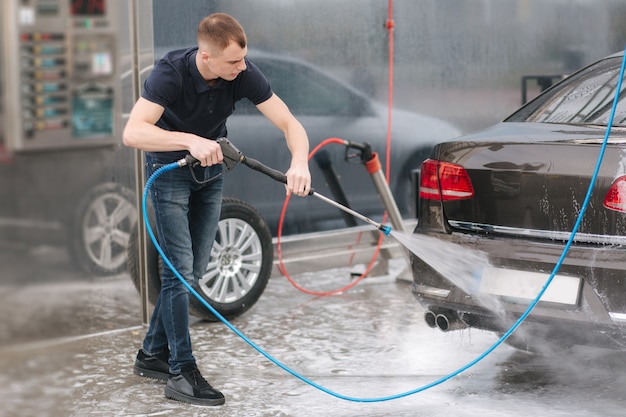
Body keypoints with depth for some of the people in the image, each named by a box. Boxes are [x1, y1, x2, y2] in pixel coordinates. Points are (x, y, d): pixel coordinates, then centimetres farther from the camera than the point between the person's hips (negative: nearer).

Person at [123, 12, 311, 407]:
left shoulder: (244, 74, -20)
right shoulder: (171, 72, -31)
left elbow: (290, 124, -20)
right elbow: (133, 132, -40)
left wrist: (299, 163, -40)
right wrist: (190, 141, -52)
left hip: (211, 167, 5)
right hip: (170, 166, -5)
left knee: (195, 269, 9)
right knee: (179, 267, -11)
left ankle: (154, 353, 22)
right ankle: (181, 372, -5)